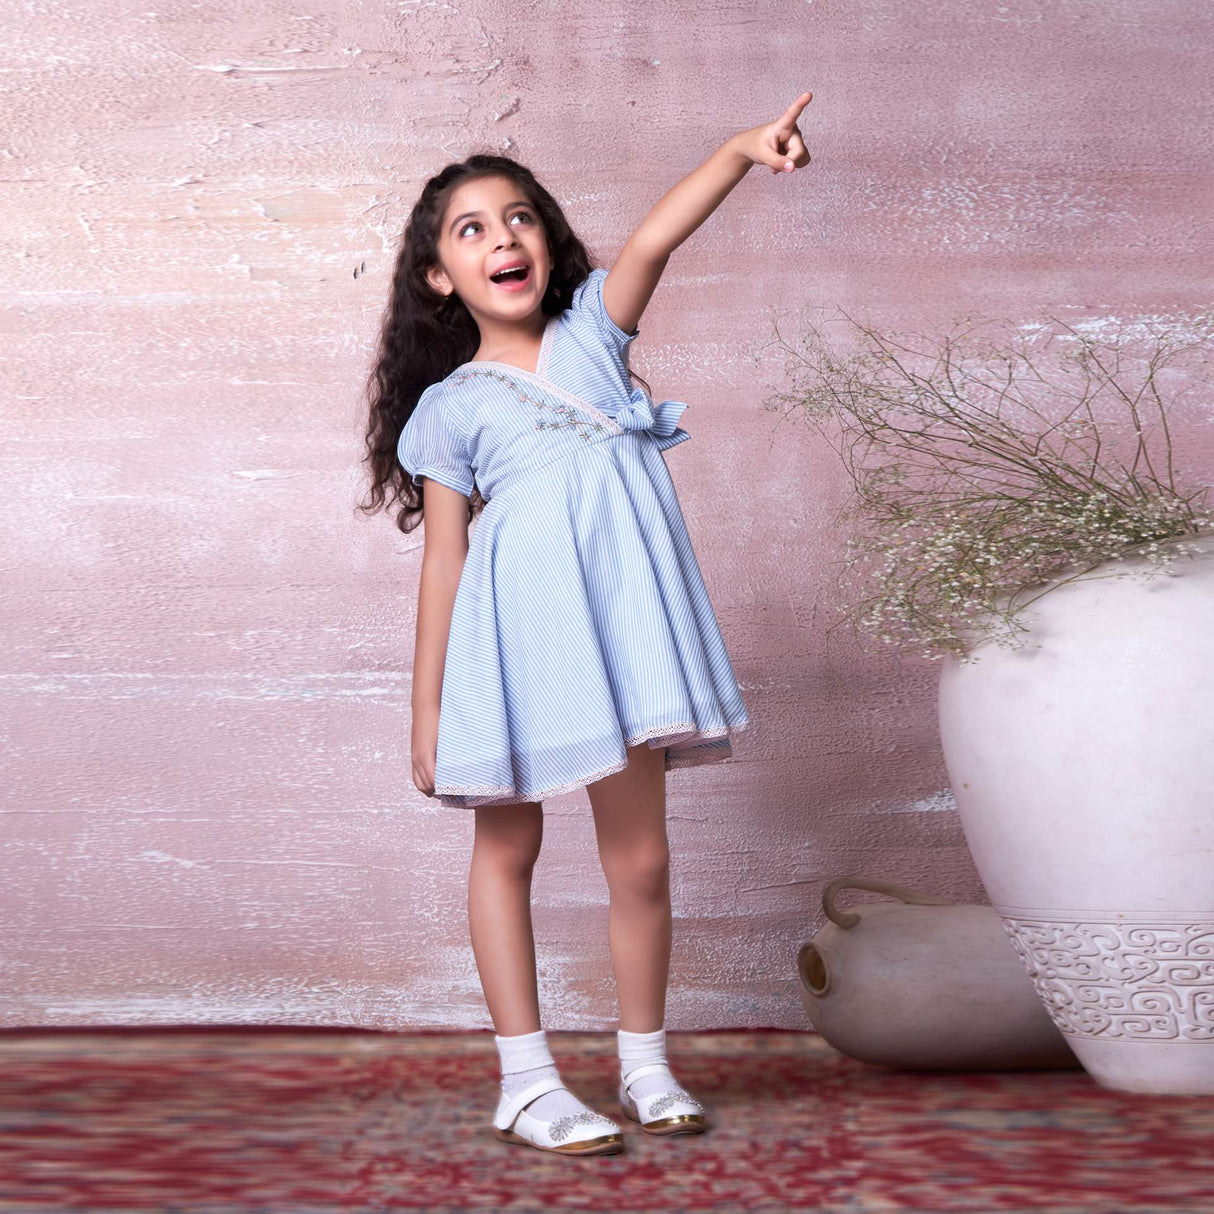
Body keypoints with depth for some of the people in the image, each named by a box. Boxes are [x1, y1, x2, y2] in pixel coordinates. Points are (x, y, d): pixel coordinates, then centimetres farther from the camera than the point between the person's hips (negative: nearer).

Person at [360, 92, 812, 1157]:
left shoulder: (593, 331, 9)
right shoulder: (451, 408, 3)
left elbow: (653, 240, -9)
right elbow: (442, 561, 2)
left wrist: (742, 151, -25)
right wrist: (427, 712, 0)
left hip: (621, 621, 2)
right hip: (519, 631, -1)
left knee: (640, 859, 5)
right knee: (507, 847, 8)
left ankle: (647, 1065, 24)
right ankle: (527, 1081, 20)